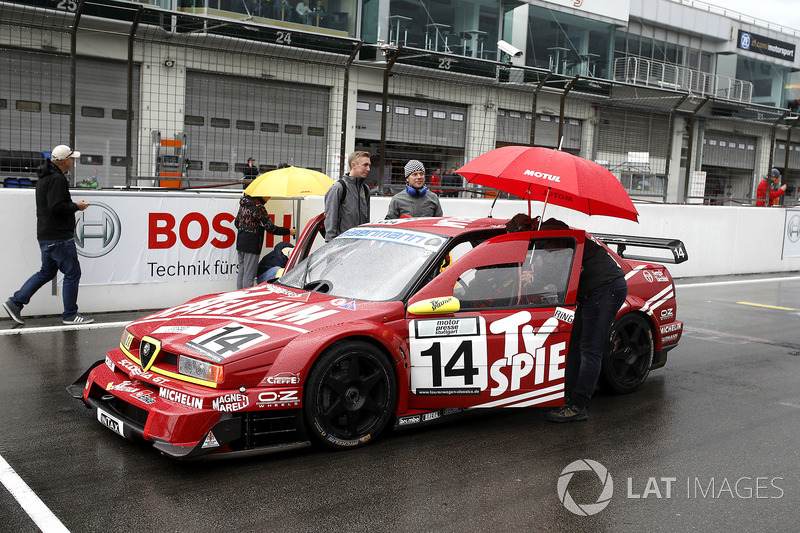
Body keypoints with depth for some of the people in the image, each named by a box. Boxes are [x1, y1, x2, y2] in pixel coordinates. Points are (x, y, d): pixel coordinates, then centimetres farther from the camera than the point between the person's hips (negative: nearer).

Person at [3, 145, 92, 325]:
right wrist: (76, 206, -11)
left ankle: (15, 302, 17)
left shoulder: (44, 177, 17)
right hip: (59, 237, -10)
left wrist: (72, 205, 14)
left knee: (47, 272, 19)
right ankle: (70, 315, 7)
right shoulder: (57, 179, -17)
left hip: (46, 235, 10)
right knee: (72, 273, -1)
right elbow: (57, 207, -26)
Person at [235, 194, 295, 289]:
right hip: (252, 245, -9)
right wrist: (288, 231, -11)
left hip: (240, 241, 9)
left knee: (241, 272, 14)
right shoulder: (258, 207, -18)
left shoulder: (244, 204, 8)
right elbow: (270, 227, -18)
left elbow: (237, 223, 17)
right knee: (249, 275, -5)